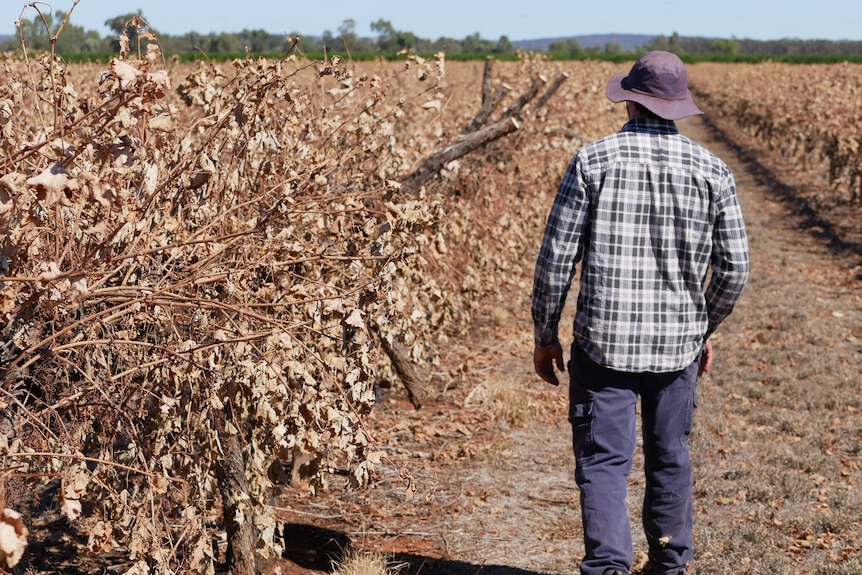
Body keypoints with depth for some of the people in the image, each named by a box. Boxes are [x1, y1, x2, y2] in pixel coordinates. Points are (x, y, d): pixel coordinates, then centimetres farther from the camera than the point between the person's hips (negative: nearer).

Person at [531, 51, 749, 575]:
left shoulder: (593, 160, -8)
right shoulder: (712, 170, -1)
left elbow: (556, 260, -8)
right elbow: (734, 268, 2)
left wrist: (545, 336, 4)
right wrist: (705, 330, 19)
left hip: (605, 342, -3)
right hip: (679, 345, 3)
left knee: (604, 462, 2)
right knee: (671, 459, 19)